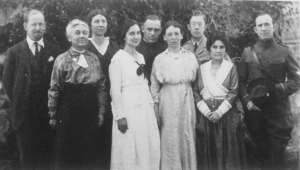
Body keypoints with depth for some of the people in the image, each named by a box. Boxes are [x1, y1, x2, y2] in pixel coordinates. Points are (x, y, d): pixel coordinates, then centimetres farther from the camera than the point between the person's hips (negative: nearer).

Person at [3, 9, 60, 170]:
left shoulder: (54, 51, 1)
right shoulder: (14, 52, 0)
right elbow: (7, 81, 3)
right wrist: (19, 104, 2)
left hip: (48, 114, 0)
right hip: (24, 115, 0)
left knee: (47, 157, 9)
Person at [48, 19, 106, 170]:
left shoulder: (94, 59, 7)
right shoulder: (62, 59, -3)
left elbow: (101, 87, 9)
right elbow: (54, 89, -2)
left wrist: (101, 112, 6)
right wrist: (52, 115, -2)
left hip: (90, 112, 3)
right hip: (68, 113, -3)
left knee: (88, 153, 9)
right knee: (65, 154, 7)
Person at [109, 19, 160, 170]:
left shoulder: (141, 57, 12)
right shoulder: (118, 58, -9)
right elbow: (115, 90, -12)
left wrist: (151, 105, 10)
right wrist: (120, 116, -14)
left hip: (146, 110, 7)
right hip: (128, 111, -7)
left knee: (150, 149, 10)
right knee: (129, 152, 1)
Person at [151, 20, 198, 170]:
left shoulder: (190, 56, 7)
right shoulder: (159, 59, 3)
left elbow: (194, 78, 9)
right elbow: (154, 86, 4)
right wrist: (156, 107, 0)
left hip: (186, 99, 2)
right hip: (167, 100, -1)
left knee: (187, 136, 5)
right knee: (169, 137, 0)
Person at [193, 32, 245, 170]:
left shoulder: (231, 67, 3)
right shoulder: (202, 68, 8)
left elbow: (233, 92, -3)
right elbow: (195, 91, 4)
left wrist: (219, 111, -13)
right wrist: (206, 111, -9)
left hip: (226, 113, -1)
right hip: (205, 114, 2)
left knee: (227, 150, 2)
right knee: (208, 150, 4)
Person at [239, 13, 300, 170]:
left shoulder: (284, 52, 4)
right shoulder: (247, 53, 8)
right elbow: (241, 81, 6)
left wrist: (280, 88, -15)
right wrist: (246, 100, -7)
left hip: (279, 109, -1)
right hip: (254, 108, 2)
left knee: (277, 152, 2)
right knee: (260, 149, 12)